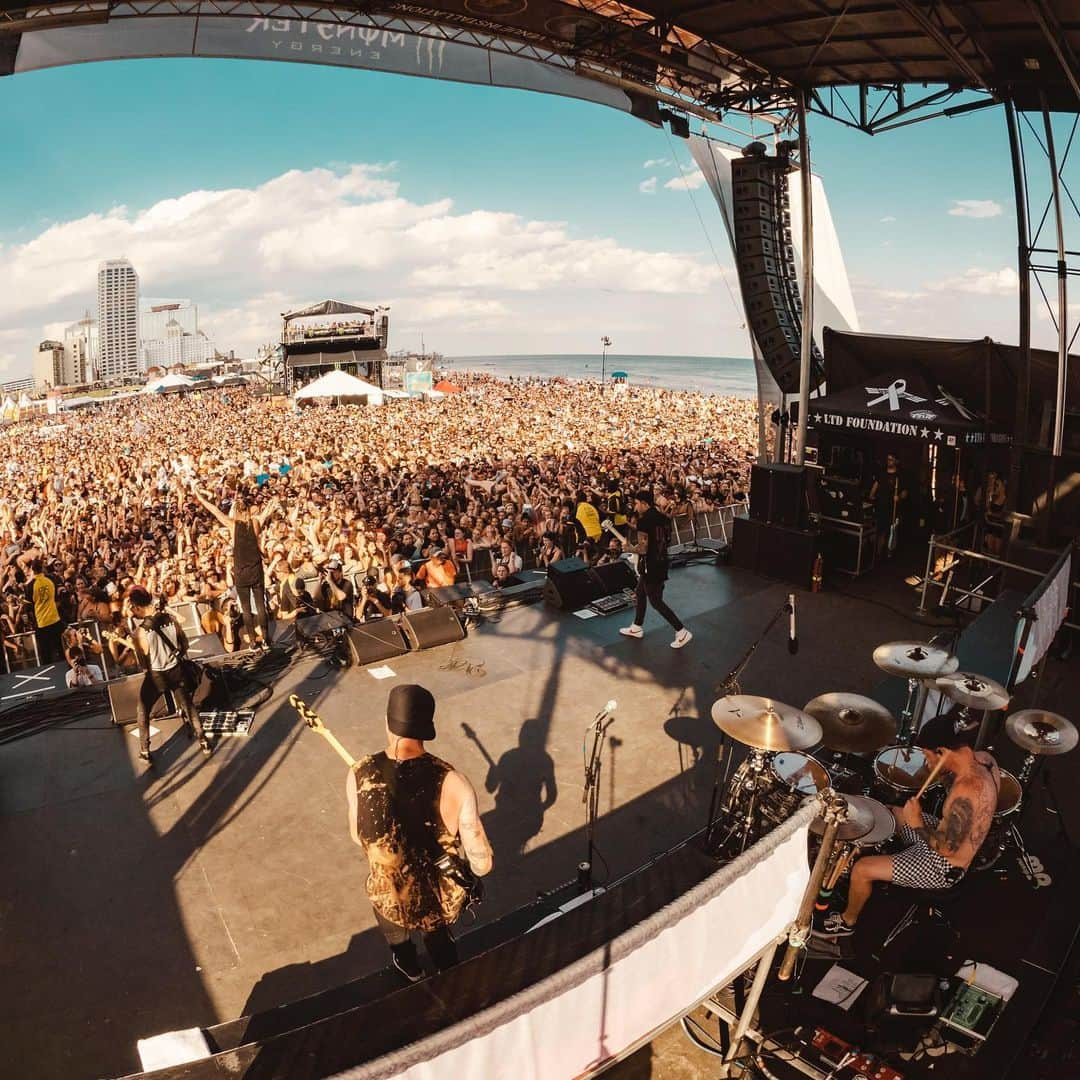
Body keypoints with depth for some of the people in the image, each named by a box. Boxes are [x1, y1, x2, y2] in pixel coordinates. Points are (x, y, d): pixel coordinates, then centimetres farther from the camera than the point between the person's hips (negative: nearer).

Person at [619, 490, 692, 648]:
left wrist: (629, 548, -5)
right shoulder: (663, 518, 6)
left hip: (650, 566, -9)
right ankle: (636, 628, 34)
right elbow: (666, 540, 16)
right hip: (661, 562, 9)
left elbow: (642, 548, -23)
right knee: (640, 593, 22)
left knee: (656, 601, 1)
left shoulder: (644, 521, -20)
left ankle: (682, 632, 2)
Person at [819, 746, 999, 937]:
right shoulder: (983, 757, -12)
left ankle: (848, 921, 23)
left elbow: (946, 848, -30)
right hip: (951, 836, 9)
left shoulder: (965, 793, -39)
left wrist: (917, 824, -22)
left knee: (861, 869, -6)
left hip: (944, 867, -9)